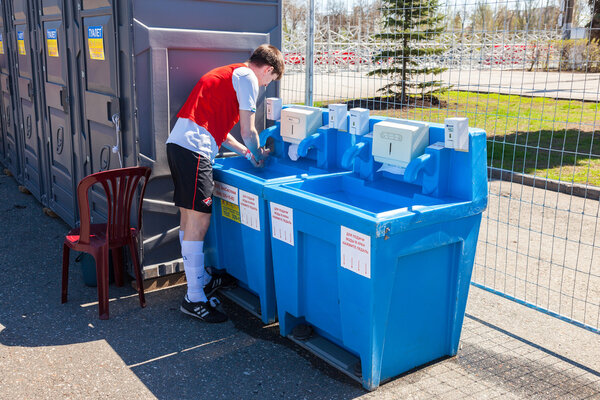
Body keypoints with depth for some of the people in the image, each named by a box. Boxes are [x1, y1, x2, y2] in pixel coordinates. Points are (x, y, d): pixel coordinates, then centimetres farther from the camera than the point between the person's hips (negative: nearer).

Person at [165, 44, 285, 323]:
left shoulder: (228, 75, 29)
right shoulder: (247, 77, 0)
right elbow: (247, 131, -3)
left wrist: (247, 153, 28)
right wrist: (258, 155, 15)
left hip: (177, 143, 10)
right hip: (194, 148, -10)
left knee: (189, 217, 16)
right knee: (198, 221, -8)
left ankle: (202, 279, 29)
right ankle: (194, 299, -3)